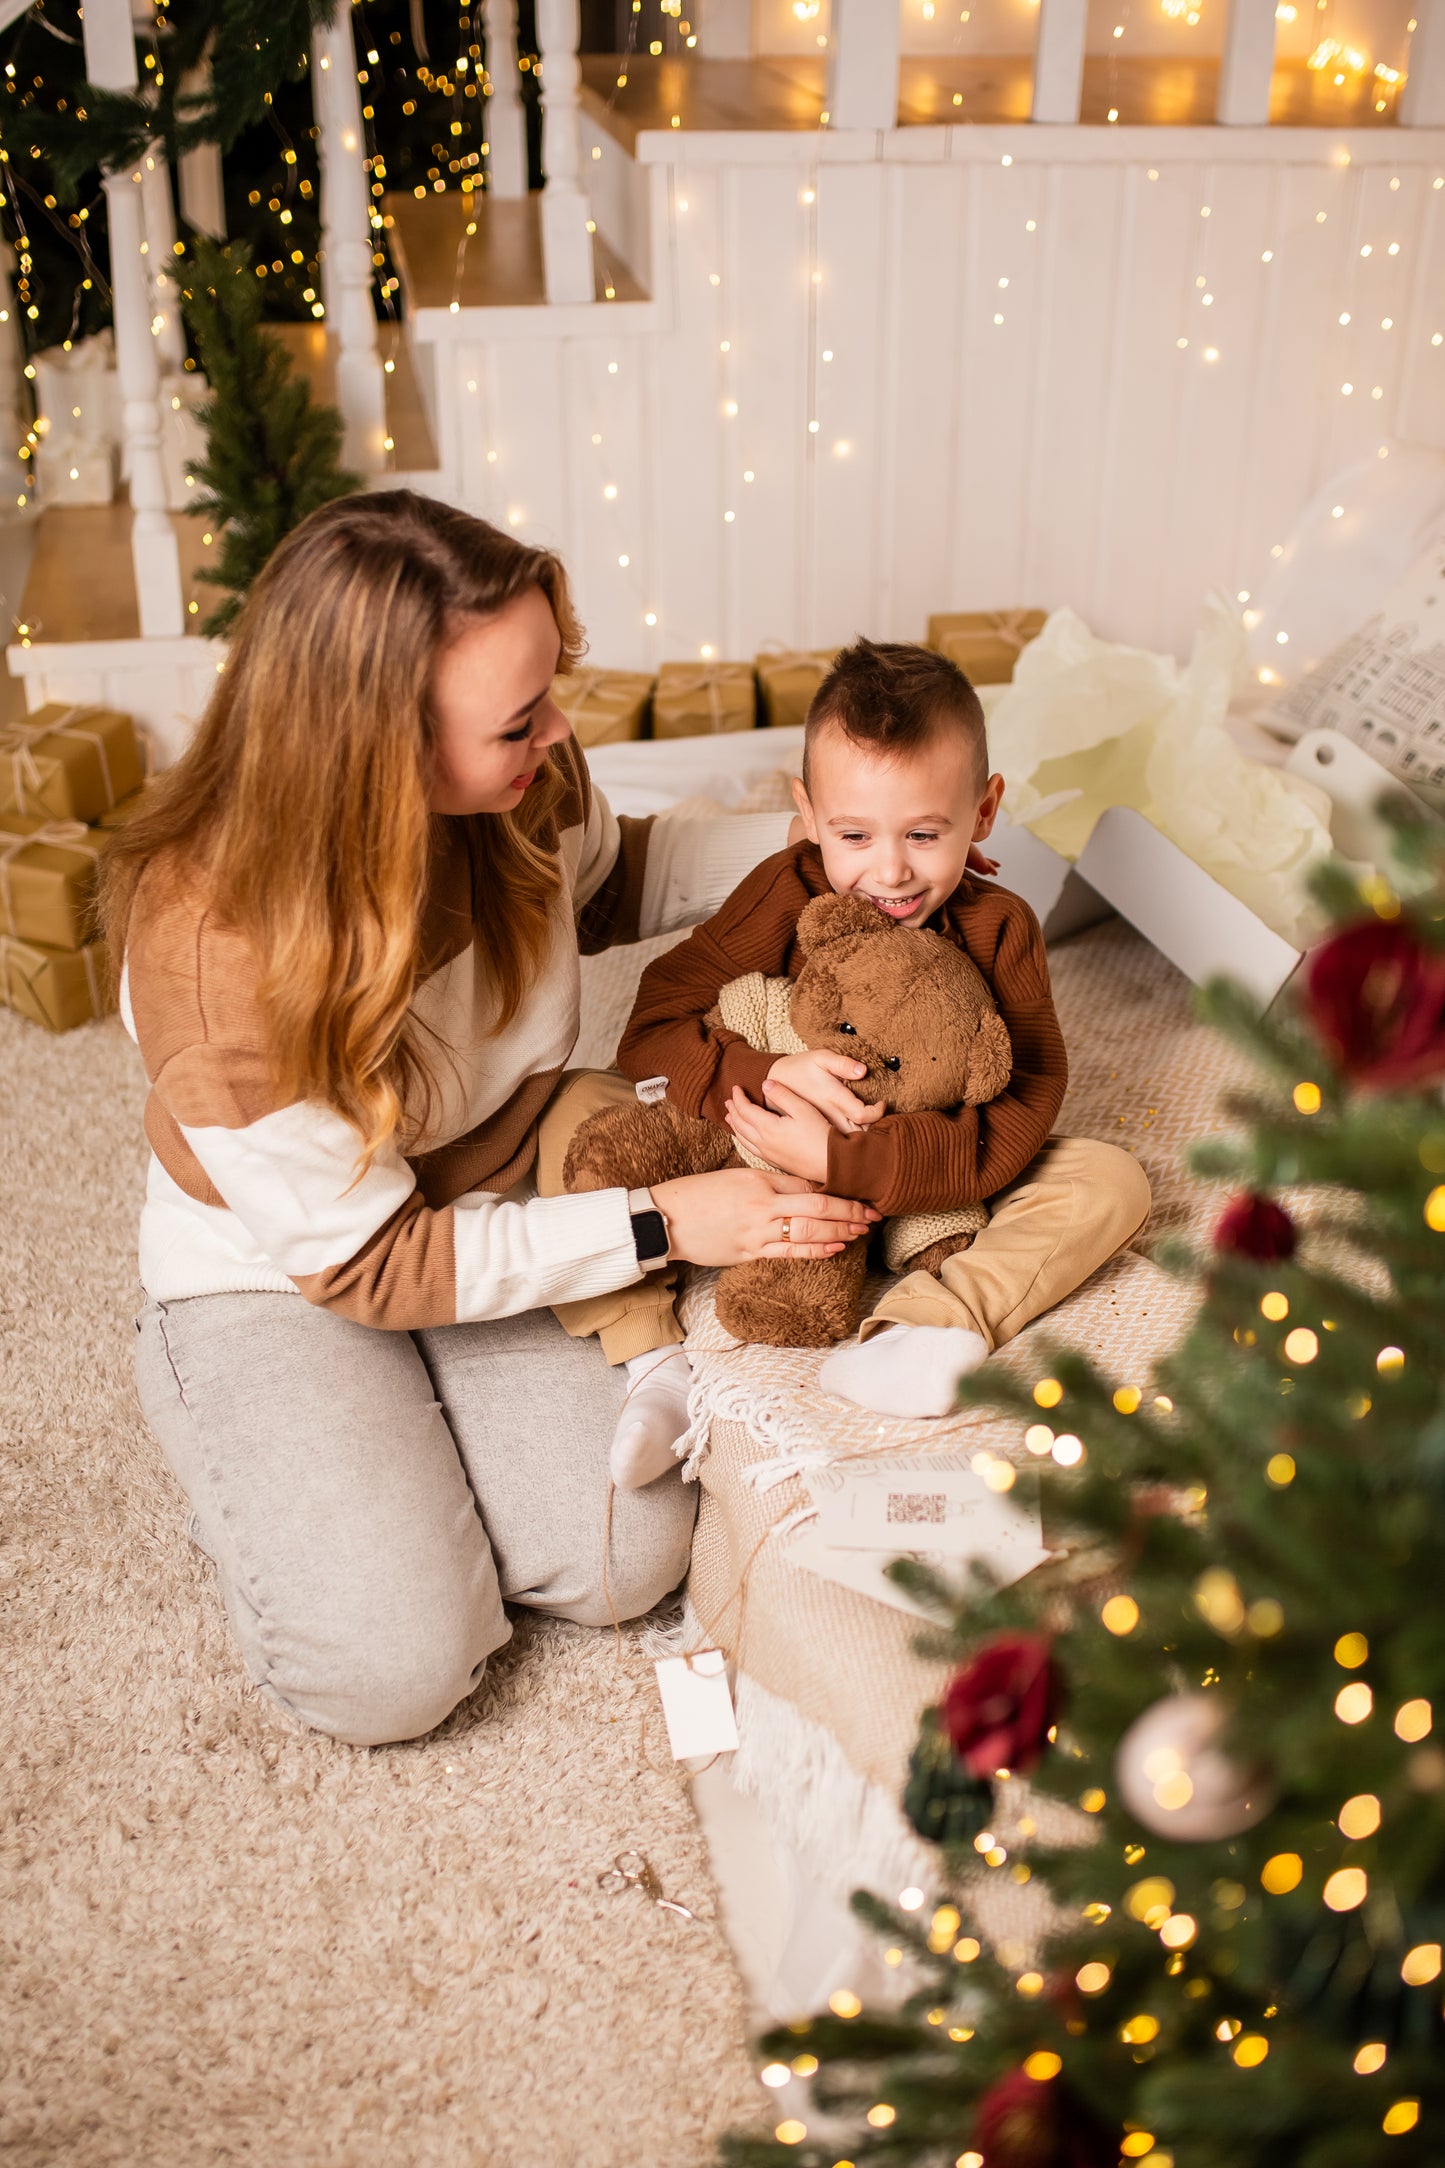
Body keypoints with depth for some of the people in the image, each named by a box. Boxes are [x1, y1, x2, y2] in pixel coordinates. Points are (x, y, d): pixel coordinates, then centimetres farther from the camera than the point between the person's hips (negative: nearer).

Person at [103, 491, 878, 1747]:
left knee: (631, 1561, -12)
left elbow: (603, 881, 9)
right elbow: (365, 1259, -25)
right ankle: (246, 1463, 13)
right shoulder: (209, 947, -34)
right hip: (275, 1276, -4)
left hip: (497, 1223, 5)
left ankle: (398, 1461, 16)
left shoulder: (523, 780, -19)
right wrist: (661, 1226, -28)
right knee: (397, 1670, -16)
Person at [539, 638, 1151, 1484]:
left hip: (926, 1187, 0)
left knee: (1110, 1181, -19)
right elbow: (651, 1031, -16)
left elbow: (1020, 1113, -24)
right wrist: (766, 1074, -36)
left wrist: (845, 1159, -35)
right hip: (752, 1161, 0)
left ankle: (918, 1330, -38)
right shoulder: (786, 894, -13)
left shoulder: (999, 930, -14)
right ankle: (657, 1365, -27)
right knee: (579, 1109, -19)